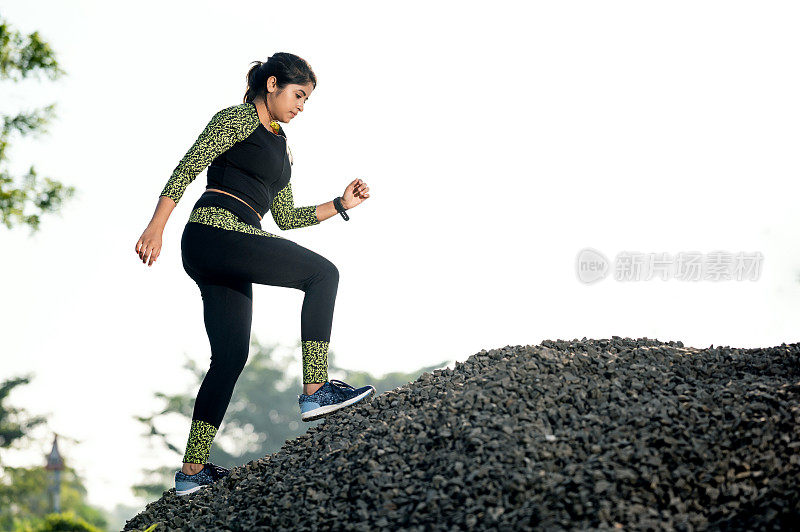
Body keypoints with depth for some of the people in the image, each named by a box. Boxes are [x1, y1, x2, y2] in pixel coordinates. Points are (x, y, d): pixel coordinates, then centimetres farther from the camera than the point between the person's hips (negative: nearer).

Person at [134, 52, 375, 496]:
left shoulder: (281, 148, 26)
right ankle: (315, 390, -20)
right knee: (323, 273, -14)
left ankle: (192, 471, 6)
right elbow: (186, 168, -7)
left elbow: (286, 217, 27)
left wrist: (341, 204, 18)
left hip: (226, 262, 9)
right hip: (215, 231, -9)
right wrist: (156, 227, -16)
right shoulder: (238, 119, 1)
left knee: (230, 357, 4)